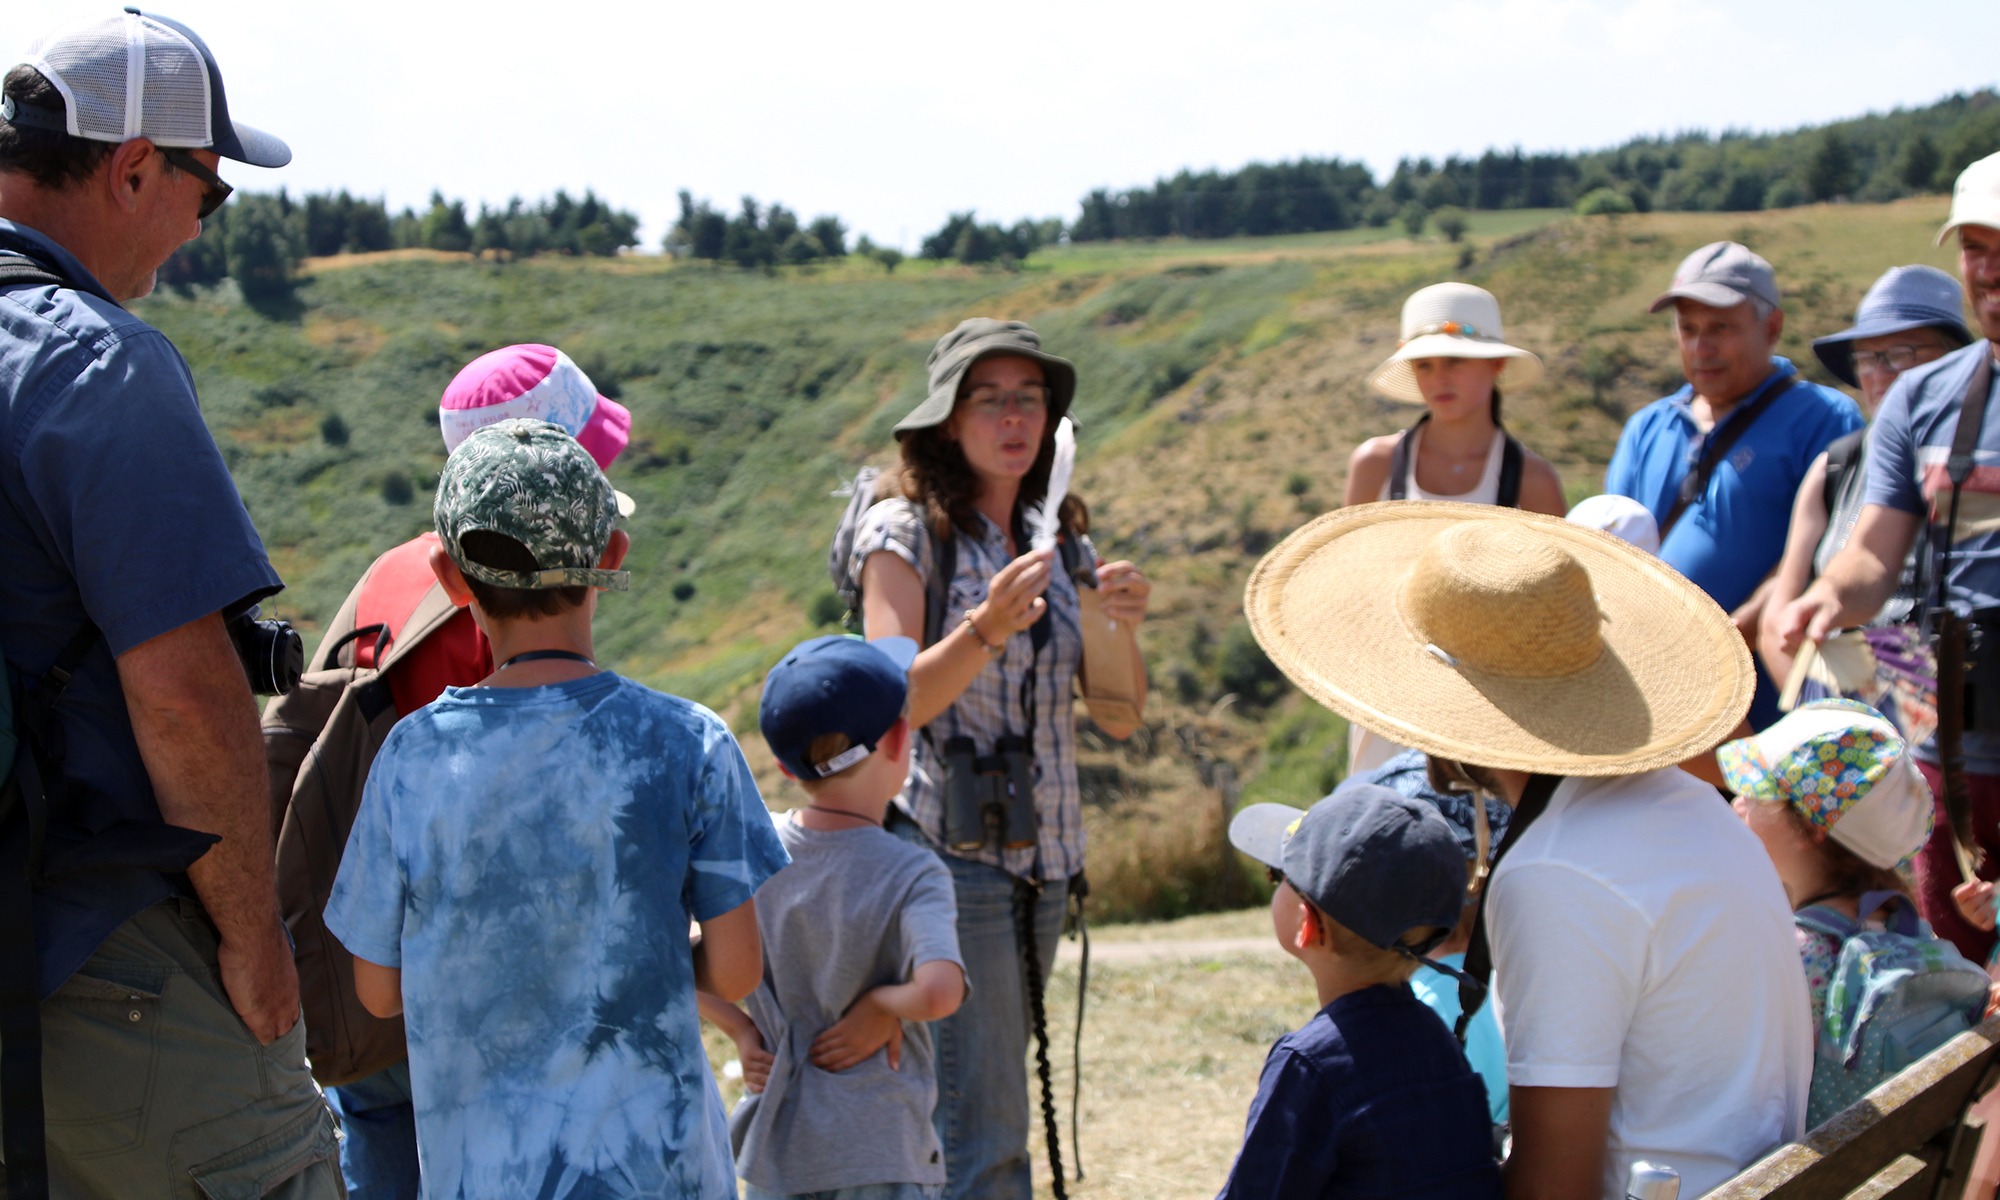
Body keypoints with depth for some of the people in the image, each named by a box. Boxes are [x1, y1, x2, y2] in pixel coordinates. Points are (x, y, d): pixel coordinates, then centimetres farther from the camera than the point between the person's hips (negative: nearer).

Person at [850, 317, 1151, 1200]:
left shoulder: (1061, 539, 12)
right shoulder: (906, 531, -6)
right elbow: (892, 703, -16)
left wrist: (1122, 630, -13)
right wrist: (986, 629, -31)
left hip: (1043, 856, 6)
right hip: (948, 854, -6)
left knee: (984, 1117, 12)